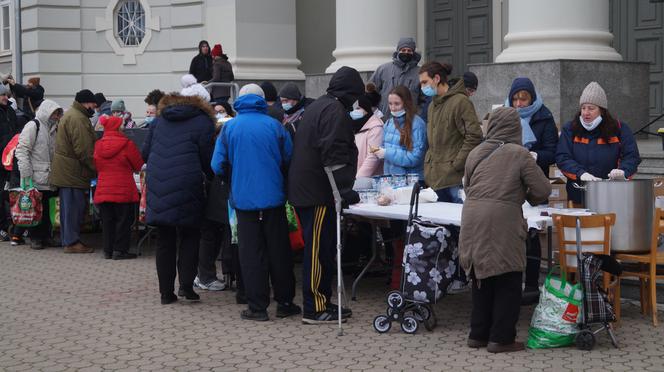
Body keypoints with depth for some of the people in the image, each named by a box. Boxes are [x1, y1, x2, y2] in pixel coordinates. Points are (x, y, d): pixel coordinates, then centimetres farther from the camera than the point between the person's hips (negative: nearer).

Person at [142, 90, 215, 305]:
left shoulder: (159, 120, 16)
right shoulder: (203, 122, 1)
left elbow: (145, 153, 16)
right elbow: (207, 160, -1)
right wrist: (211, 177, 17)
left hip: (156, 186, 4)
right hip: (186, 188, -4)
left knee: (165, 240, 10)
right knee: (190, 237, 12)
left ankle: (166, 292, 11)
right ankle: (186, 285, 1)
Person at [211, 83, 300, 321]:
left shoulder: (229, 128, -3)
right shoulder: (274, 126, -3)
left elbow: (218, 166, -4)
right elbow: (290, 159, -1)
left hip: (243, 198, 0)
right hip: (273, 196, 1)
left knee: (251, 253, 5)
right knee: (279, 250, 11)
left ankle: (257, 307, 6)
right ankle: (284, 303, 17)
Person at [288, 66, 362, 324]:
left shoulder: (317, 107, 21)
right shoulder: (335, 110, -12)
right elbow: (334, 154, -22)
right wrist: (345, 189, -23)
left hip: (304, 191, 10)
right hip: (319, 193, -10)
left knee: (319, 249, 15)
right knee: (319, 250, -7)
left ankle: (322, 302, 22)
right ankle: (314, 309, -4)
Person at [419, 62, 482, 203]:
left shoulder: (460, 101, -9)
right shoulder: (433, 105, 18)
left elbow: (474, 136, -15)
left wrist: (456, 165, -16)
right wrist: (428, 163, 12)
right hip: (435, 178, 8)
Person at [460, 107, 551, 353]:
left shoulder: (476, 153, 12)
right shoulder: (519, 154, -2)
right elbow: (543, 190, -3)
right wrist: (528, 196, 17)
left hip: (472, 220, 5)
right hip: (502, 224, -5)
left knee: (482, 278, 17)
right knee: (507, 283, 5)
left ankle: (478, 334, 23)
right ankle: (501, 338, 7)